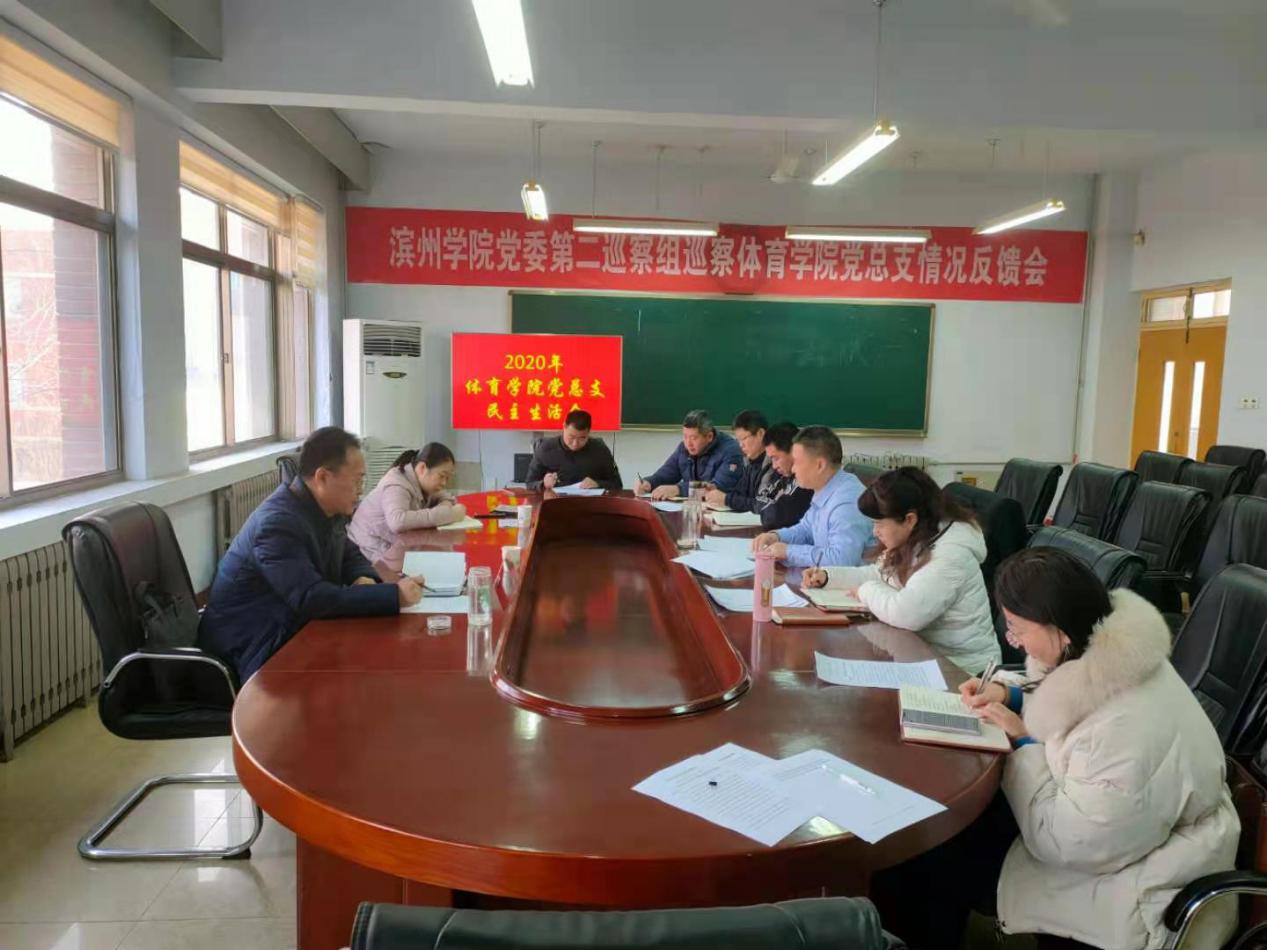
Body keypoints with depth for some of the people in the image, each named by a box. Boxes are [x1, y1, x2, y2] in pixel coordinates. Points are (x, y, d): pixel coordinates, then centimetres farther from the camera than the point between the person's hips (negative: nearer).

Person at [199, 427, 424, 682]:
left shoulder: (324, 509, 0)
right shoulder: (278, 523, -26)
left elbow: (350, 555, 15)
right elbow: (313, 599, -33)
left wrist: (365, 579, -9)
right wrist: (394, 595, -31)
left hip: (292, 630, 8)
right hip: (254, 650, -8)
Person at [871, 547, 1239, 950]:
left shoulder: (1127, 734, -37)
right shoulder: (1105, 650, -10)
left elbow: (1059, 842, -28)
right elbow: (1071, 707, 13)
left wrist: (1023, 741, -19)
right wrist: (1011, 696, -4)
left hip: (1122, 884, -8)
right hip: (1087, 827, 8)